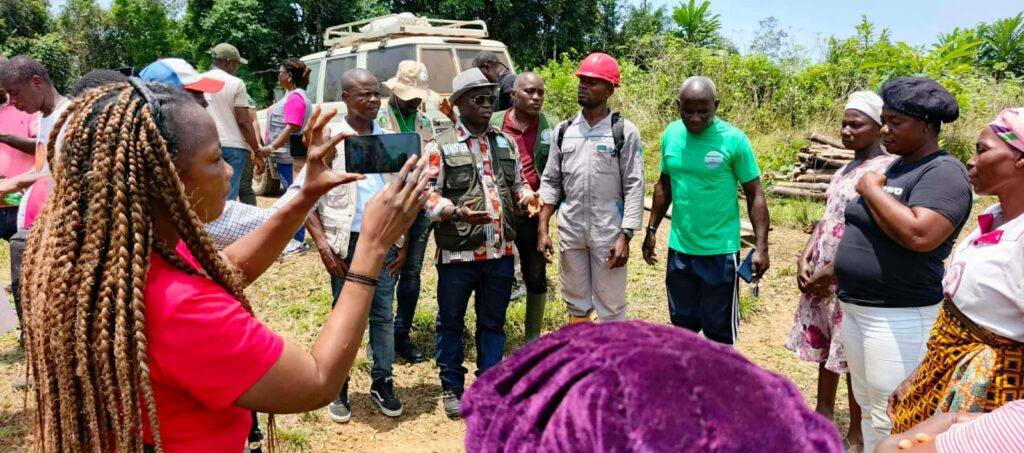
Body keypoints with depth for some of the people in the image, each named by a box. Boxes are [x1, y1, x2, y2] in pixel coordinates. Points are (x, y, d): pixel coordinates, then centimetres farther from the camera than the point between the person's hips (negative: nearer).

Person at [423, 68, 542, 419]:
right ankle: (452, 388, 28)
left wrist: (528, 198, -5)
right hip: (457, 254, -4)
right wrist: (457, 211, -26)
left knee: (493, 323, 15)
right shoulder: (440, 146, -5)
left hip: (500, 252, 4)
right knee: (451, 323, 11)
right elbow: (428, 195, -9)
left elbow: (516, 186, 18)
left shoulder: (506, 144, 12)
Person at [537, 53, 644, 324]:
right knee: (576, 302, 16)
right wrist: (542, 229, 1)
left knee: (611, 306, 5)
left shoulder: (624, 132, -4)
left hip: (608, 231, -4)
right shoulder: (563, 131, 7)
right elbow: (550, 182, 8)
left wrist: (625, 236, -14)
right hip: (570, 230, 4)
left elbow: (634, 187, -7)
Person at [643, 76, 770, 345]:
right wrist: (651, 229, 13)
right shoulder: (671, 134, 0)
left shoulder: (734, 139, -13)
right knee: (683, 323, 19)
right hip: (679, 249, 4)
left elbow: (755, 195, -7)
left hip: (720, 251, -4)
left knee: (719, 328, 8)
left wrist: (761, 246, -14)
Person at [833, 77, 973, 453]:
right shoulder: (893, 166, 13)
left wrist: (872, 189, -18)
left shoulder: (943, 172, -14)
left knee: (890, 420, 1)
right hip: (856, 309, 9)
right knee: (867, 407, 19)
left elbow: (919, 235, -30)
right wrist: (838, 271, 18)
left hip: (899, 316, -9)